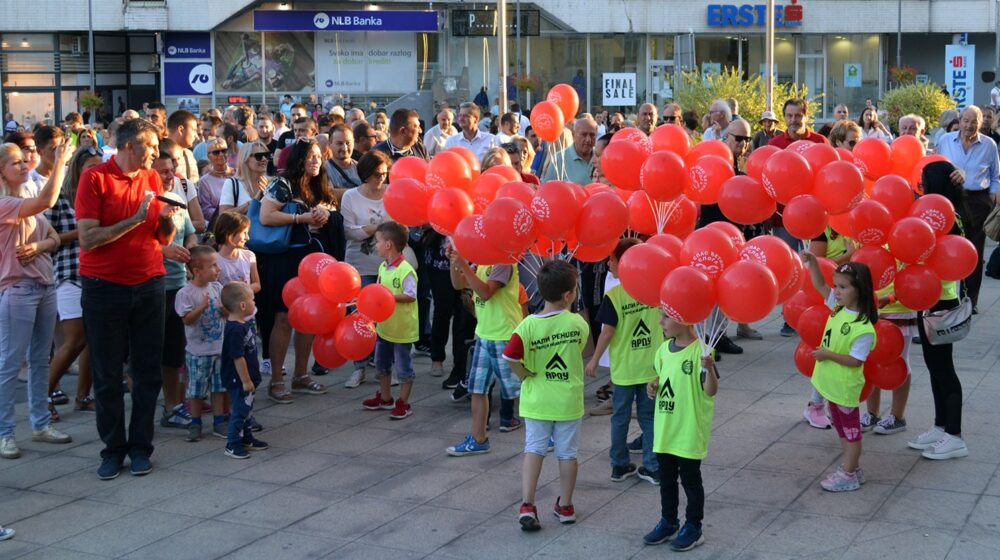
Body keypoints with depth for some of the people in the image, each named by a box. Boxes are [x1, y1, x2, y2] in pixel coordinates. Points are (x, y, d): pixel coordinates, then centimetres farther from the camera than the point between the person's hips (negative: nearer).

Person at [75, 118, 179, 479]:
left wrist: (168, 218, -9)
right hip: (104, 287, -4)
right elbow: (88, 238, -15)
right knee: (107, 375, 3)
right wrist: (135, 219, -18)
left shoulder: (152, 179, 9)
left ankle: (141, 447, 15)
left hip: (148, 284, 4)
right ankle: (113, 449, 14)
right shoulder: (95, 178, -7)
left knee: (147, 371, 5)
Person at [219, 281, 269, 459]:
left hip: (246, 378, 10)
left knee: (247, 408, 21)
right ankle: (232, 445, 7)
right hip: (238, 380, -10)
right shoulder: (235, 330, -26)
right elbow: (238, 358, -26)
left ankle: (247, 439, 34)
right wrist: (246, 381, -22)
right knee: (240, 411, -2)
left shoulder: (243, 324, 6)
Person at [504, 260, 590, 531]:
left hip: (537, 400, 0)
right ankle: (565, 506, 24)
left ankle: (527, 505, -1)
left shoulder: (529, 324, -15)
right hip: (569, 401, 0)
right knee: (567, 453, 13)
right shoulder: (577, 323, -12)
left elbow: (510, 356, -22)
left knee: (534, 450, 9)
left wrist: (526, 375, -8)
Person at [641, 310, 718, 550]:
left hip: (690, 430, -7)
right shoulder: (665, 348, 4)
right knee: (666, 477, 18)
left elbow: (711, 391, -21)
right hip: (665, 429, 7)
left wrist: (709, 369, -39)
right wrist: (653, 385, -3)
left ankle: (693, 528, 21)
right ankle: (668, 522, 33)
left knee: (690, 479, 7)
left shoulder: (700, 351, -18)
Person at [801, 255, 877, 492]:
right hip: (831, 383, 9)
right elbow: (820, 285, 4)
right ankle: (851, 469, 33)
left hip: (845, 387, -9)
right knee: (841, 426, 20)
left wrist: (828, 354, -23)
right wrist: (813, 263, -10)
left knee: (851, 429, 7)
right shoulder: (838, 307, -3)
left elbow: (855, 360, -24)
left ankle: (848, 476, 17)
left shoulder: (863, 328, -25)